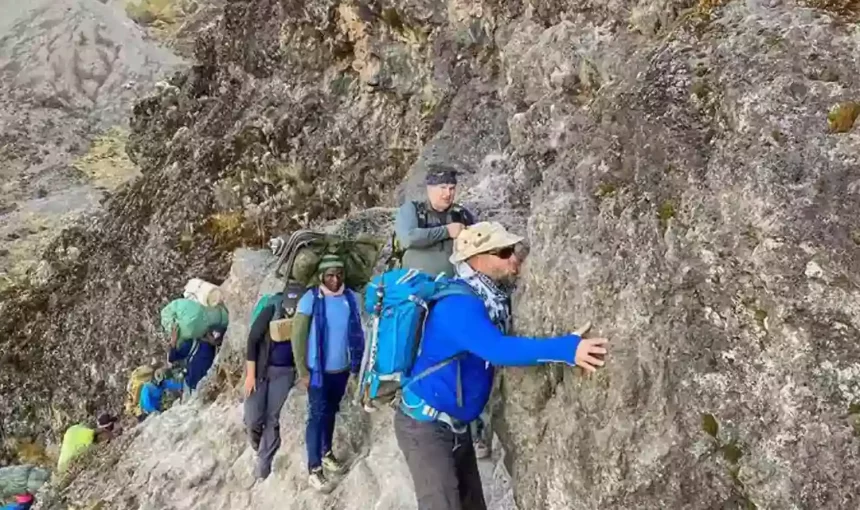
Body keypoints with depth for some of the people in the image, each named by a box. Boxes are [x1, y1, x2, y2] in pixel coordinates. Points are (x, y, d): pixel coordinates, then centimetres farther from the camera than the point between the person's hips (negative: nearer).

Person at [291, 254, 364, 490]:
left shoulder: (350, 298, -3)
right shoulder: (311, 298, -13)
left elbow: (356, 332, 5)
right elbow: (298, 336, -10)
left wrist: (356, 362, 3)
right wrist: (302, 371, -11)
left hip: (341, 369, 4)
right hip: (318, 371, -4)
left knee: (331, 412, 18)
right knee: (317, 415, 1)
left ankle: (326, 453, 35)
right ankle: (313, 467, 10)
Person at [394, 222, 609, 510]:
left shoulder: (487, 299, 3)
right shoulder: (458, 304, -25)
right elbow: (498, 349, -38)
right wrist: (566, 348, -43)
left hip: (456, 425, 9)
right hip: (425, 425, -9)